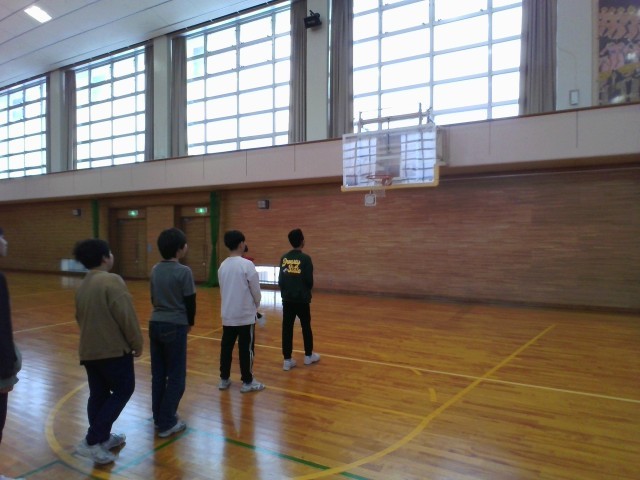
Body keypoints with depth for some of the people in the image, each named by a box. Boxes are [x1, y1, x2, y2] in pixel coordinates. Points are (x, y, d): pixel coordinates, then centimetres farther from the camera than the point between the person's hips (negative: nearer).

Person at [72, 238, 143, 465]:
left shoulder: (82, 285, 9)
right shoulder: (112, 280, -18)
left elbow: (80, 318, 17)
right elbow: (126, 316, -19)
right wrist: (137, 343, -8)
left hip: (88, 350, 8)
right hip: (114, 349, -8)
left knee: (98, 395, 16)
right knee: (123, 391, 6)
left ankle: (102, 438, 28)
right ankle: (92, 441, 2)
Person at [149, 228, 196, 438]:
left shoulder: (155, 270, 5)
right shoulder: (183, 271, -14)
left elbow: (154, 298, 13)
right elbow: (190, 302, -9)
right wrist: (189, 323, 7)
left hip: (155, 324, 7)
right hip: (175, 327, -7)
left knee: (158, 374, 15)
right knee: (176, 376, 4)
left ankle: (159, 417, 26)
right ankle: (167, 423, 8)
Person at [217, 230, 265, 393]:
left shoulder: (222, 266, 4)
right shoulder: (247, 265, -15)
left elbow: (222, 290, 12)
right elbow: (256, 290, -10)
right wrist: (256, 305, 9)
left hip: (228, 315, 6)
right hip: (246, 315, -6)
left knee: (226, 347, 13)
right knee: (246, 349, 3)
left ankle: (224, 379, 23)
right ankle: (247, 382, 11)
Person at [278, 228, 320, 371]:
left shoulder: (284, 258, 2)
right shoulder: (305, 258, -12)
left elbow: (280, 279, 6)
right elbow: (309, 280, -11)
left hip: (287, 299, 4)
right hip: (302, 299, -3)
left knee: (287, 329, 5)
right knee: (306, 327, 13)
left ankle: (287, 360, 8)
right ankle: (309, 356, 26)